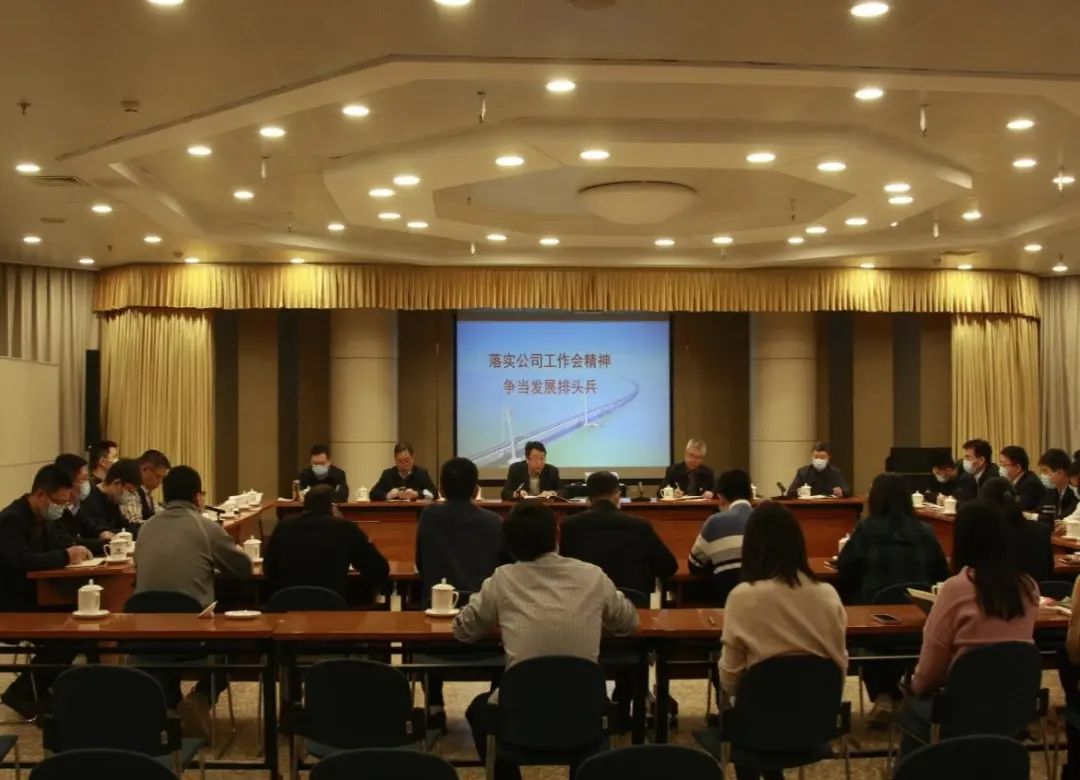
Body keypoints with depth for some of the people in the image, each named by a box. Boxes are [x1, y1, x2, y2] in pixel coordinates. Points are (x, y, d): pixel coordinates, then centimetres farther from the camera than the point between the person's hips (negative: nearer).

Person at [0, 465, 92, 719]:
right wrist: (66, 556, -27)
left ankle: (38, 686, 2)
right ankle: (21, 691, -7)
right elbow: (21, 562, -34)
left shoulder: (43, 518, 9)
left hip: (32, 597, 9)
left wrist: (76, 549, -8)